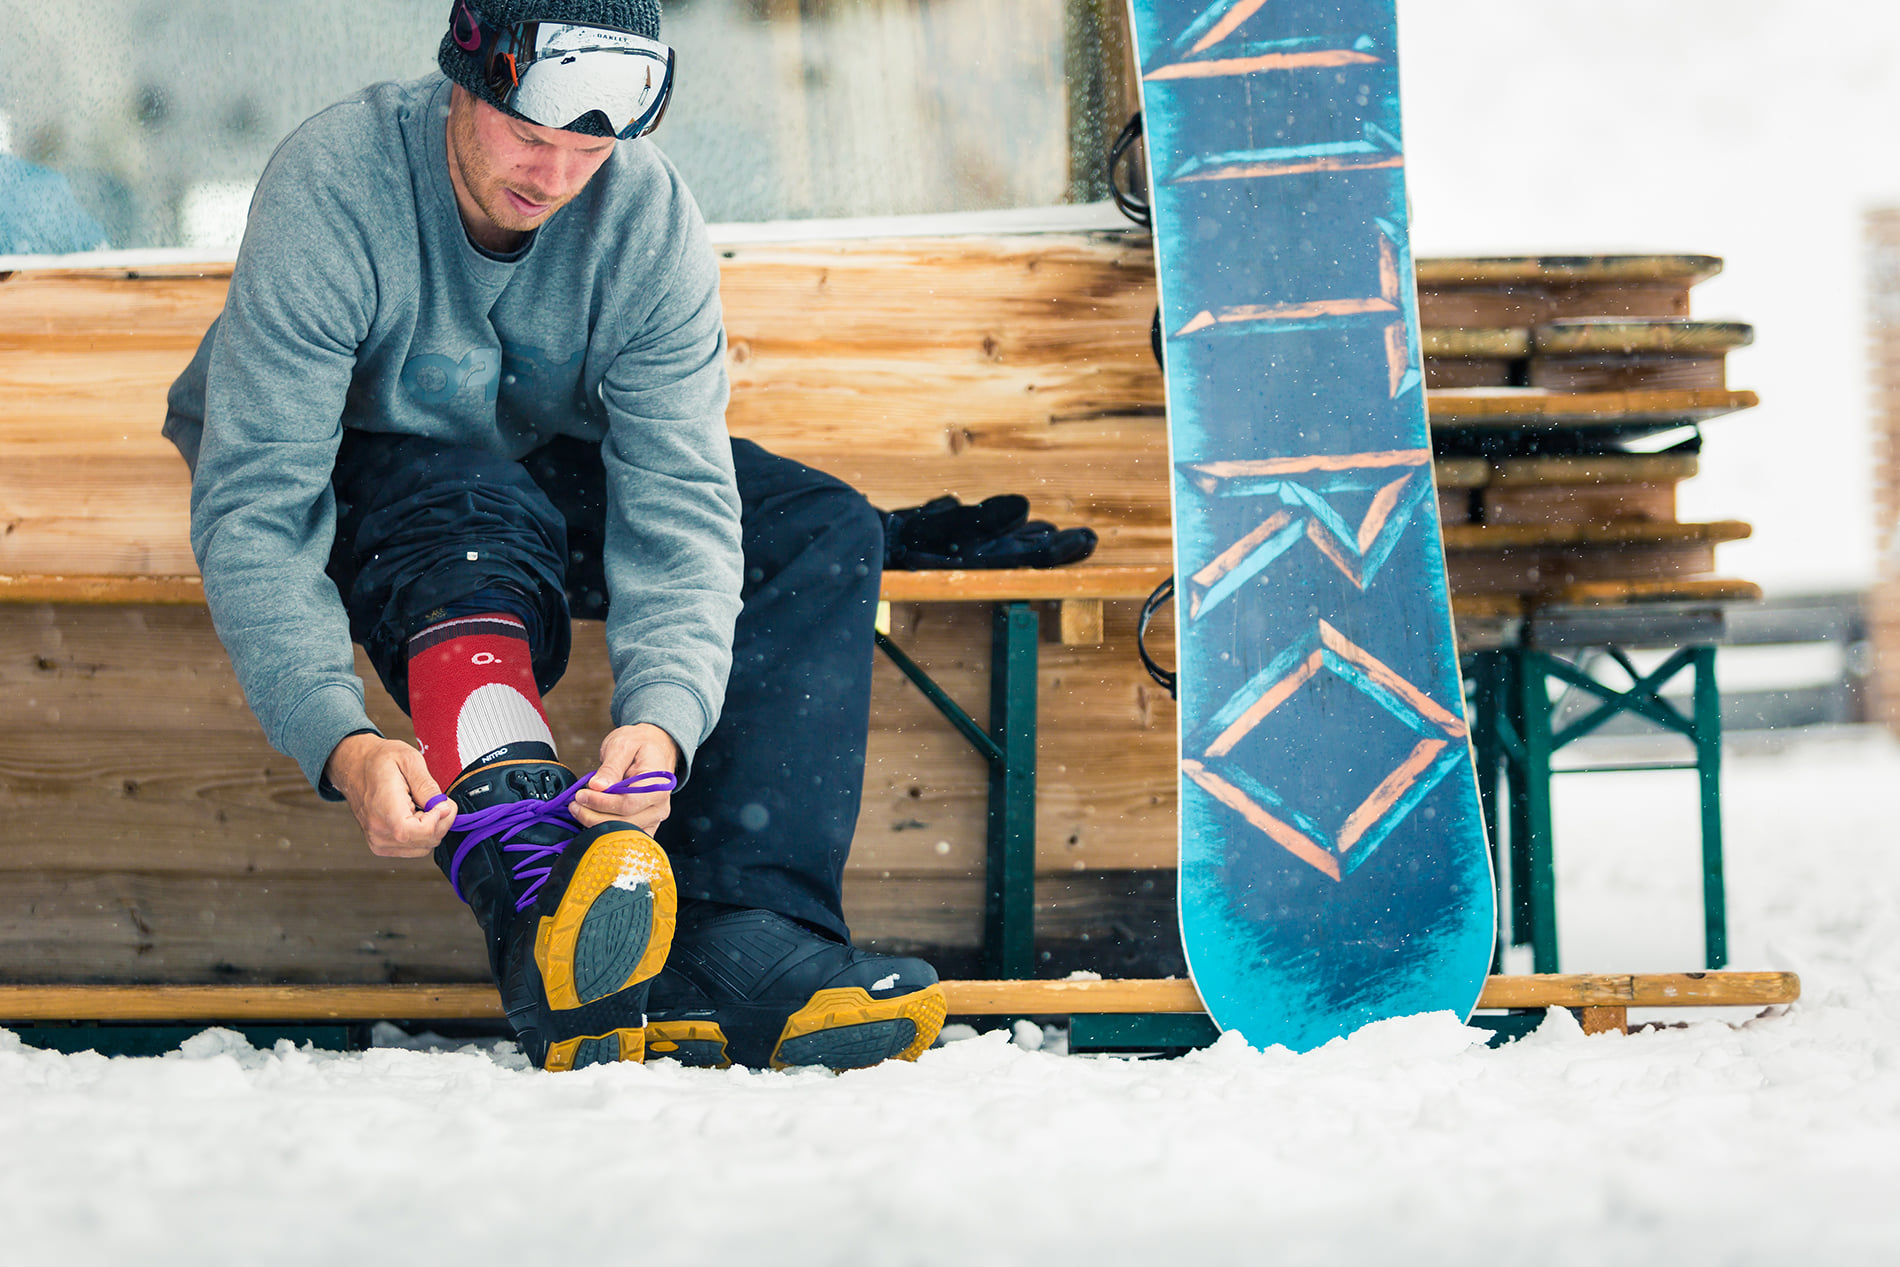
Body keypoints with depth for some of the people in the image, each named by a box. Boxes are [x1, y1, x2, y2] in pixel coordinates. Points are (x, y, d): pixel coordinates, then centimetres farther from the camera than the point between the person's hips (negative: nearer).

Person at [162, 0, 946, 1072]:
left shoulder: (650, 218, -21)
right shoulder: (330, 192, -31)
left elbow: (679, 505, -27)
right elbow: (252, 511, -35)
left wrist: (661, 717, -47)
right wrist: (341, 743, -50)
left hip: (549, 466, 4)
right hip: (354, 476, -4)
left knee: (825, 534, -19)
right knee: (480, 526, -38)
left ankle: (738, 942, -36)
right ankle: (546, 922, -59)